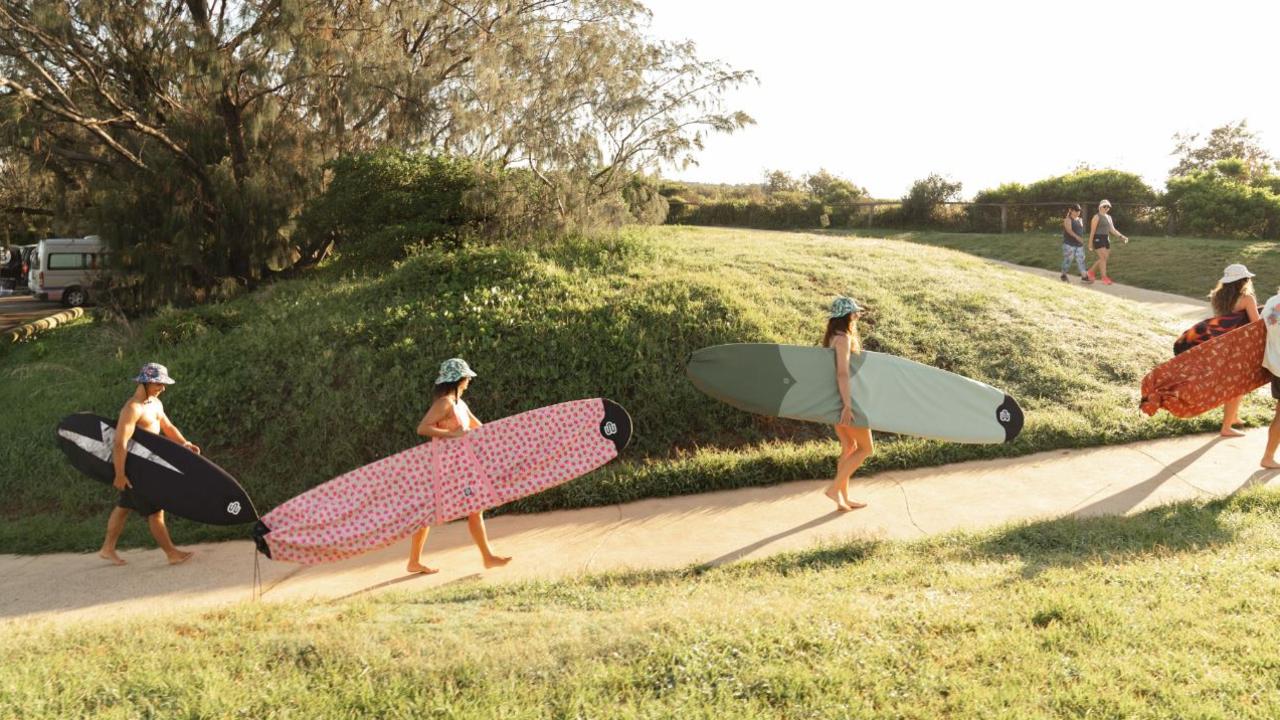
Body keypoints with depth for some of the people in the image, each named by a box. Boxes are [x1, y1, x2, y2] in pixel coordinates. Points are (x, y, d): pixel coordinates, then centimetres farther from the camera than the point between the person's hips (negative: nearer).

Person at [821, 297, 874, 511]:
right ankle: (834, 488, -3)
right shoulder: (843, 339, -17)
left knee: (849, 446, 15)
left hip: (836, 399, 9)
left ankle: (843, 498, 18)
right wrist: (848, 405, -28)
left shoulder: (832, 337, 12)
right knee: (866, 447, 1)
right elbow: (842, 373, -25)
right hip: (845, 398, -9)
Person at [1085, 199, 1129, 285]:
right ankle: (1104, 278, -10)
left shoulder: (1109, 217, 15)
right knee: (1103, 258, -14)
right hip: (1098, 239, -9)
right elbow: (1092, 230, -11)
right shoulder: (1096, 217, -10)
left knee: (1104, 258, 10)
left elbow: (1112, 230, 12)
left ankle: (1090, 272, 27)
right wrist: (1090, 243, -14)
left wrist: (1122, 236, 0)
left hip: (1106, 240, 9)